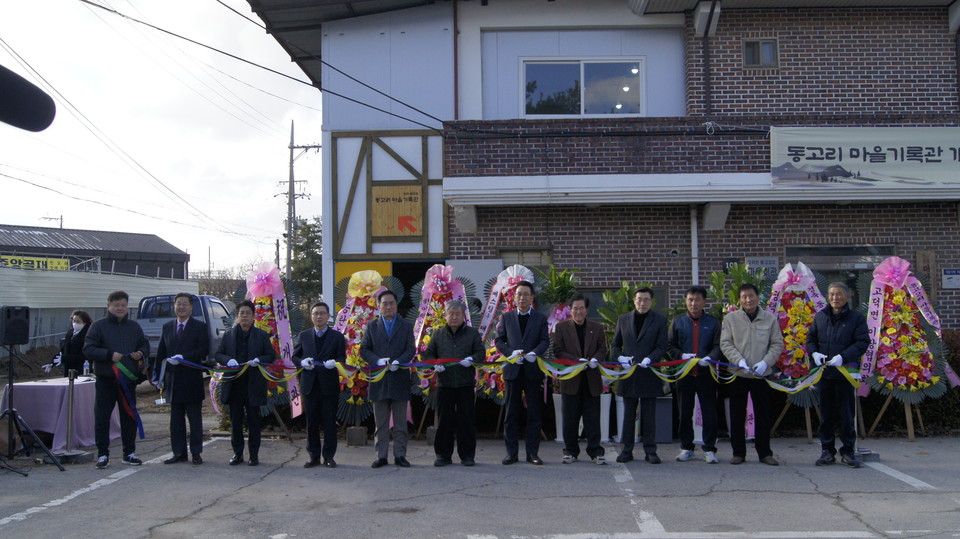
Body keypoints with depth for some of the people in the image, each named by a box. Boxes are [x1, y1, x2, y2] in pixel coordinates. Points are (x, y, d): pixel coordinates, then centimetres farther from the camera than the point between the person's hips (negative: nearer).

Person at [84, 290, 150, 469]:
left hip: (128, 380, 3)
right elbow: (88, 349, -7)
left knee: (129, 417, 8)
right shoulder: (98, 326, -1)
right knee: (102, 418, -2)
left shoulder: (134, 327, 12)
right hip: (105, 380, -3)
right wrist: (109, 355, -19)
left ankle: (129, 453, 18)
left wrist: (141, 354, -5)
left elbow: (145, 346, 18)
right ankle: (103, 454, 7)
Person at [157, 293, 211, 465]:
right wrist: (159, 376, 5)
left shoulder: (200, 327, -2)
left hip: (192, 380, -4)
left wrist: (182, 358, -22)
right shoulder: (167, 327, 12)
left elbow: (204, 351, -13)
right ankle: (179, 453, 15)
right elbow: (161, 353, 11)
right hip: (173, 380, 4)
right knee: (176, 420, 8)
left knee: (195, 419, 3)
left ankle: (196, 453, 9)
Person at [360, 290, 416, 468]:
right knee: (381, 423, 5)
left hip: (399, 379, 0)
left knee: (400, 423, 4)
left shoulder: (406, 326, 8)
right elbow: (364, 350, 4)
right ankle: (381, 455, 10)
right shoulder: (372, 326, 9)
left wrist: (398, 362, -18)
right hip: (379, 379, 0)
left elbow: (410, 350, 1)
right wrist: (378, 361, -14)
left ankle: (400, 455, 9)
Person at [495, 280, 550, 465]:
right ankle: (511, 452, 9)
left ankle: (533, 453, 9)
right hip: (512, 370, 1)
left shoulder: (540, 318, 8)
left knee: (534, 413, 3)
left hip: (533, 370, 0)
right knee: (511, 413, 3)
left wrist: (535, 353, -20)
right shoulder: (507, 317, 10)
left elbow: (545, 341, 0)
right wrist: (511, 353, -12)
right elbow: (499, 341, 6)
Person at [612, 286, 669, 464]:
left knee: (649, 414, 3)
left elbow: (662, 347, -2)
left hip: (649, 374, -2)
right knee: (628, 414, 6)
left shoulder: (659, 320, 3)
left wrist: (649, 359, -18)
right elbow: (615, 344, 14)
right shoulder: (623, 320, 11)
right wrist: (620, 357, -6)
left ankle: (650, 451, 10)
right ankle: (627, 450, 12)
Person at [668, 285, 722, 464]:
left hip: (706, 373, -1)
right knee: (685, 412, 7)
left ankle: (709, 449, 9)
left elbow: (718, 346, 0)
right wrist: (682, 355, -12)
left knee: (709, 412, 1)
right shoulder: (678, 322, 8)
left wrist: (709, 358, -20)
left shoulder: (713, 323, 6)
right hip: (684, 373, 1)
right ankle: (686, 447, 18)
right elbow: (670, 346, 7)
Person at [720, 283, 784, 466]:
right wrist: (739, 360, -16)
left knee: (763, 415, 7)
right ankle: (738, 452, 14)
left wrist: (765, 362, -11)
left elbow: (777, 344, 4)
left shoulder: (770, 318, 2)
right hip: (738, 374, 0)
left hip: (761, 374, 1)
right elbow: (725, 343, -1)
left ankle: (764, 452, 17)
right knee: (737, 416, 5)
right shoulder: (731, 318, 0)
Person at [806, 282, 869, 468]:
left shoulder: (856, 318, -1)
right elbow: (810, 338, 17)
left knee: (847, 414, 3)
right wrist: (814, 353, -4)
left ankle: (848, 451, 12)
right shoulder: (820, 317, 11)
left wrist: (843, 357, -20)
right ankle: (827, 451, 16)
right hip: (824, 373, 3)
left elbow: (863, 342, -8)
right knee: (826, 414, 8)